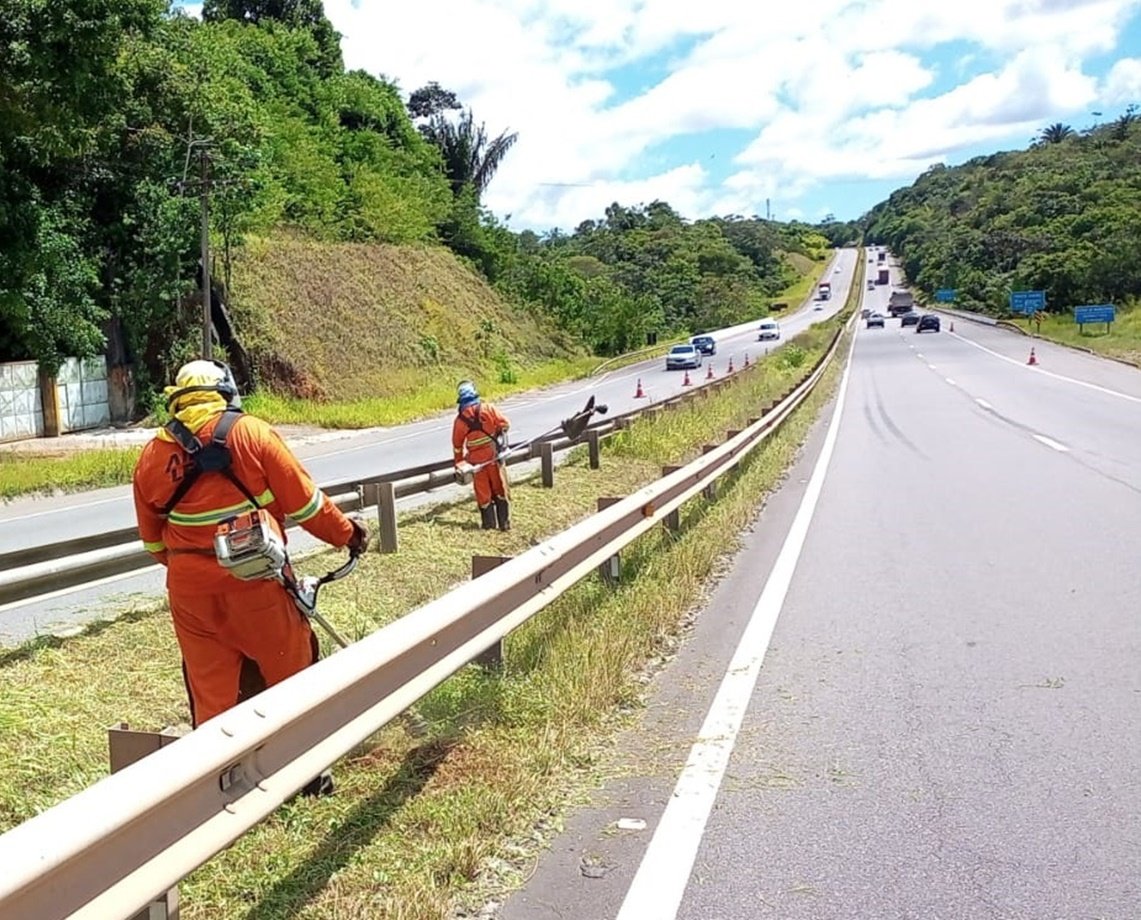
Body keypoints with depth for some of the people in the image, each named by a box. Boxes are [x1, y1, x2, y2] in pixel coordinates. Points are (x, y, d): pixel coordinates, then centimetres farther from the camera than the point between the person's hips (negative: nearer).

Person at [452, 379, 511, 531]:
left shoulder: (459, 419, -3)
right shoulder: (487, 408, -7)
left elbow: (457, 444, 5)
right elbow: (504, 423, -9)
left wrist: (459, 462, 17)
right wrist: (500, 436, 11)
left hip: (476, 460, 0)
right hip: (493, 455, 0)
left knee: (483, 492, 10)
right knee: (500, 488, 10)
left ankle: (489, 523, 16)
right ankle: (505, 522, 13)